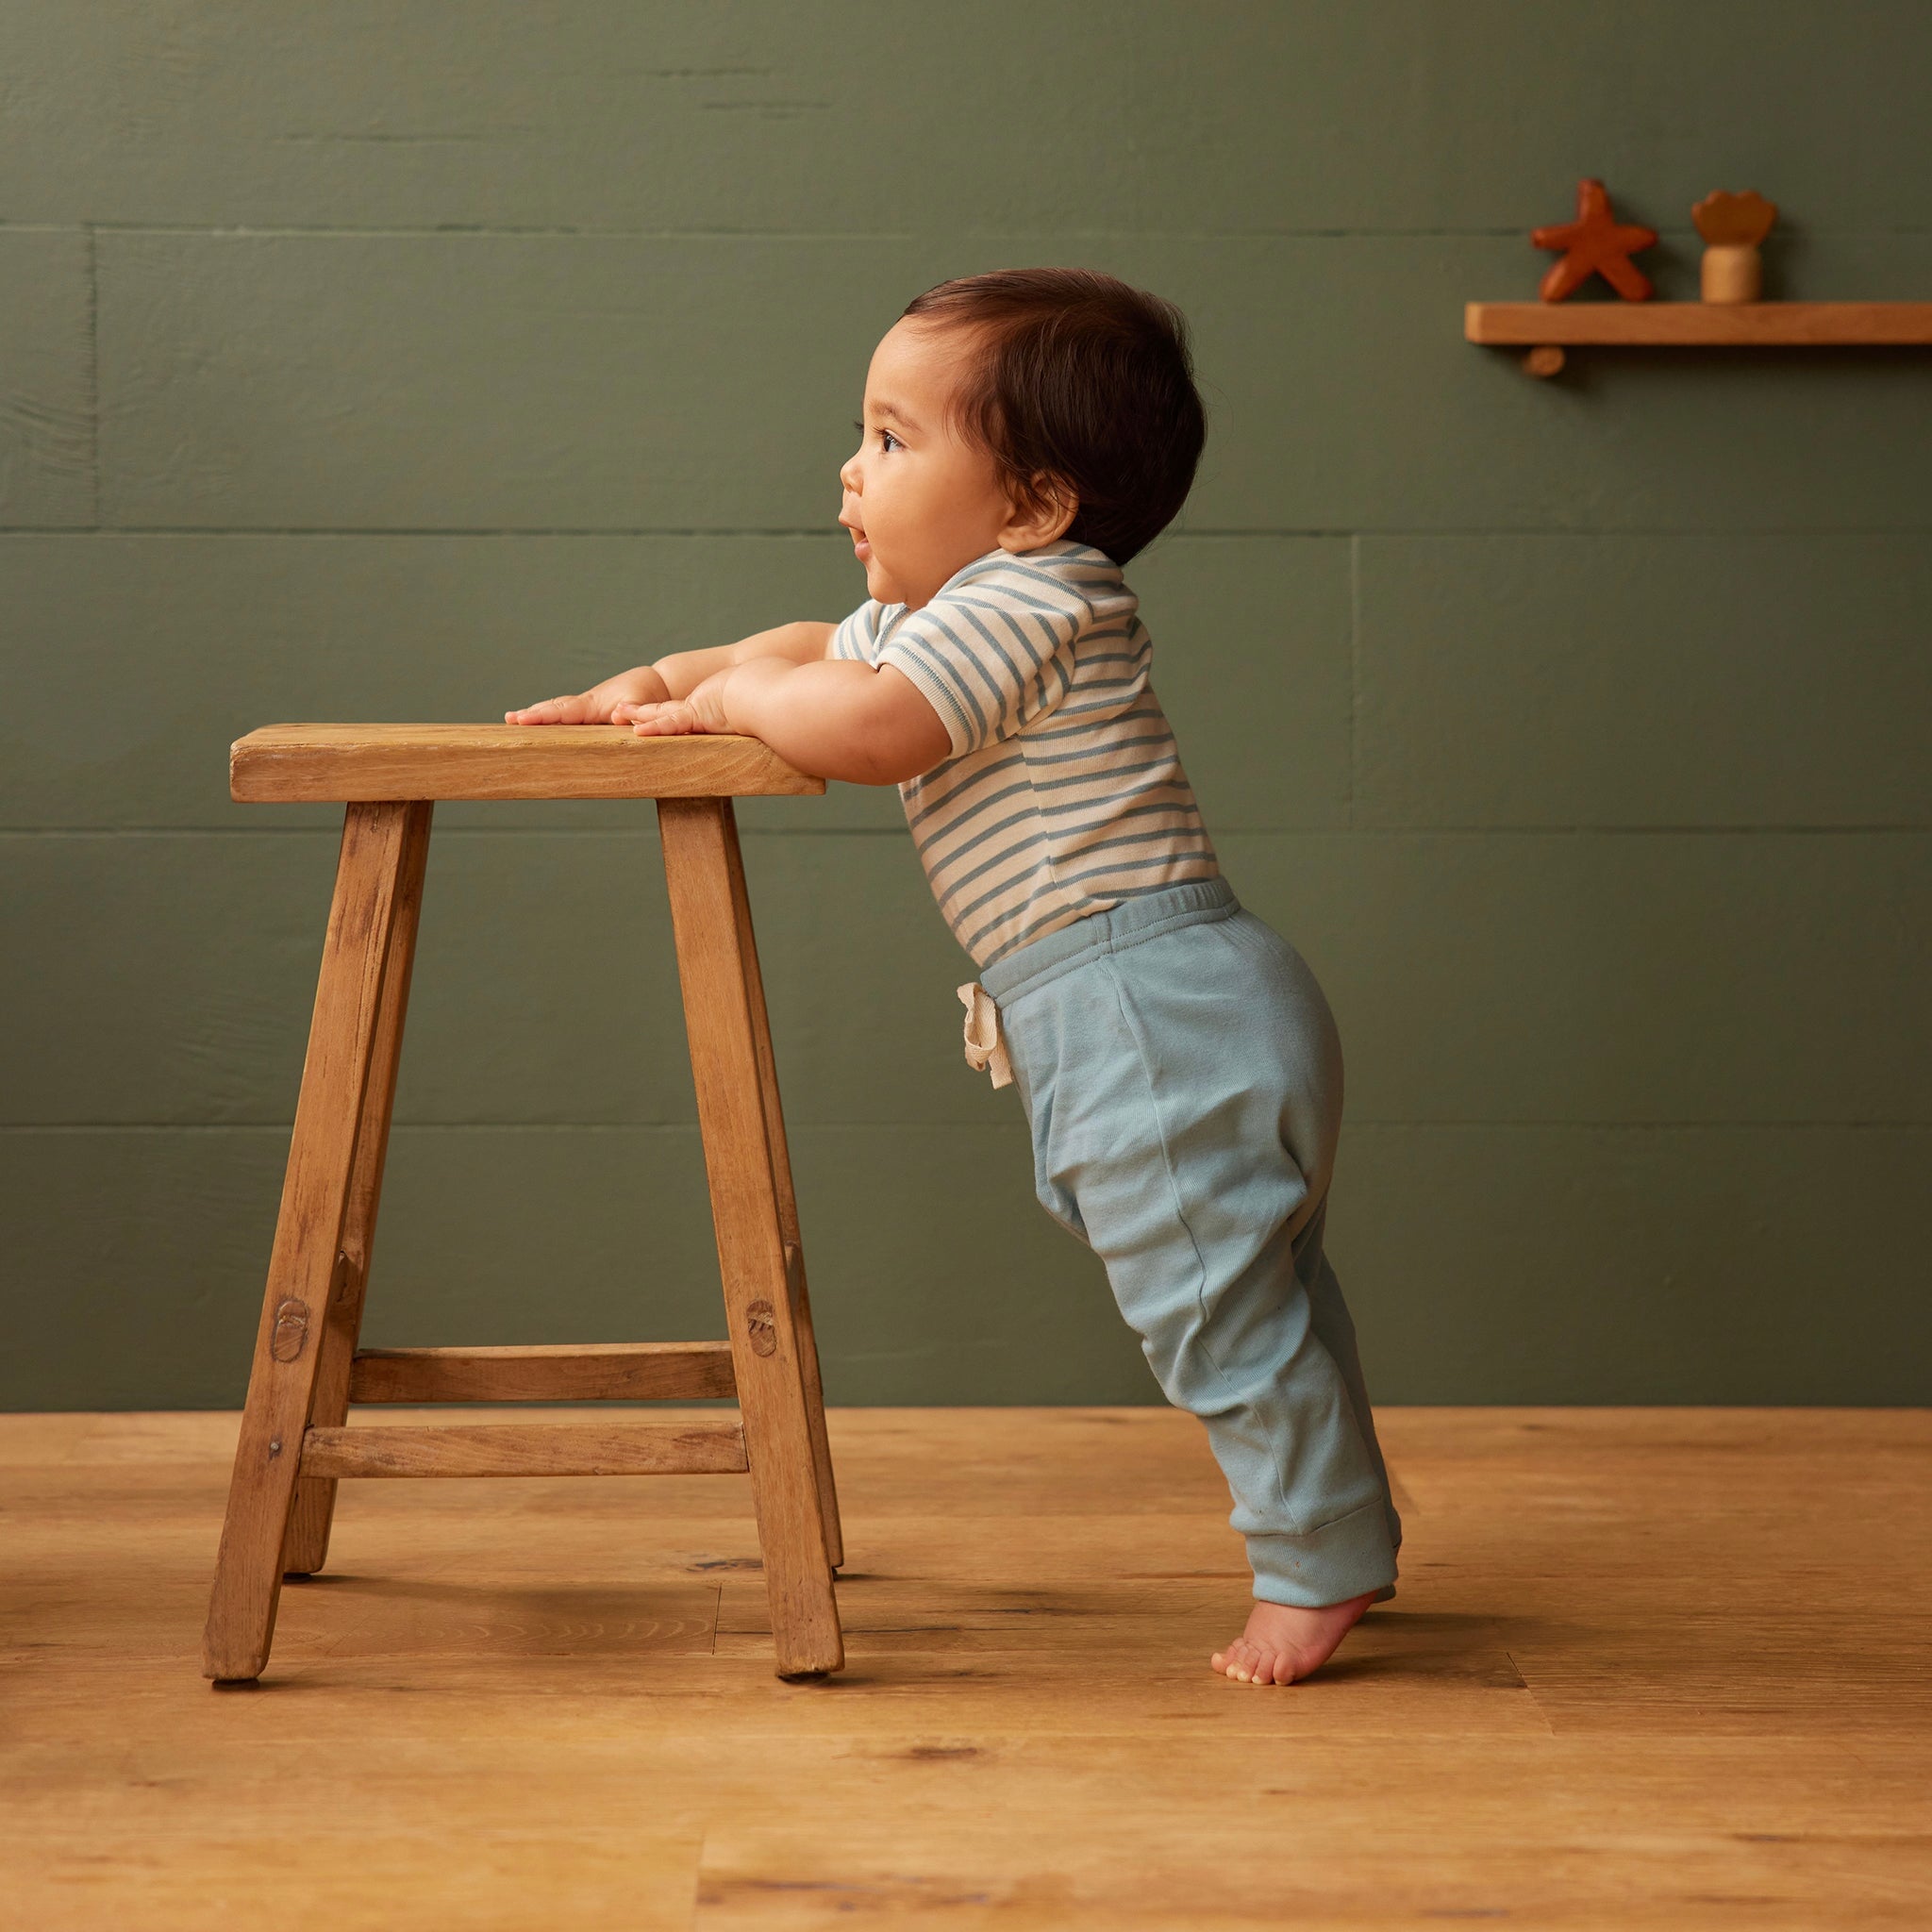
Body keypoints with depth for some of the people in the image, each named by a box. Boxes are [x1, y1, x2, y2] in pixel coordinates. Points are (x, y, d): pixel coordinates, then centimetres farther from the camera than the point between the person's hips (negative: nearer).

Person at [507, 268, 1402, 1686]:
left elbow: (856, 728, -26)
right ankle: (1338, 1523, 29)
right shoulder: (959, 614, 19)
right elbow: (814, 656, 33)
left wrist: (726, 695, -7)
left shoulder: (1031, 601, -14)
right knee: (1262, 1292, 18)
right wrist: (655, 684, 19)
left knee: (1220, 1302, -5)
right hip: (1149, 1020, 11)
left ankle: (1322, 1566, 4)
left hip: (1159, 1010, -11)